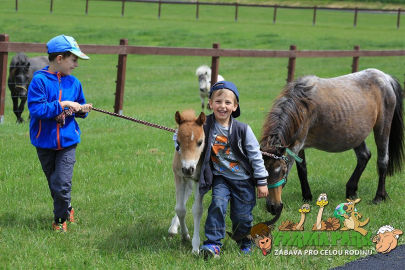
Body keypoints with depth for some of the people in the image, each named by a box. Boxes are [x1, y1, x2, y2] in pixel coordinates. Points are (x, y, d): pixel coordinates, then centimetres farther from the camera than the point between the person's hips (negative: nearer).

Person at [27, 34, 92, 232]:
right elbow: (36, 108, -22)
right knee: (53, 183, 14)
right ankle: (66, 208, 38)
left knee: (62, 184, -10)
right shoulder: (39, 81, -12)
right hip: (45, 142, -1)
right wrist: (63, 105, -22)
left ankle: (61, 219, 9)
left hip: (67, 141, 2)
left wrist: (82, 110, -5)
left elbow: (79, 108, 18)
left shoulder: (73, 82, 5)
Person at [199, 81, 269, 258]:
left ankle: (244, 241, 32)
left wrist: (262, 182, -2)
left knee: (242, 216, 3)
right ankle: (213, 243, -19)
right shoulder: (205, 127, -8)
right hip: (221, 178, 1)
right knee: (218, 203, -24)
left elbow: (255, 155, -4)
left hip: (243, 179, 0)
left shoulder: (242, 129, -11)